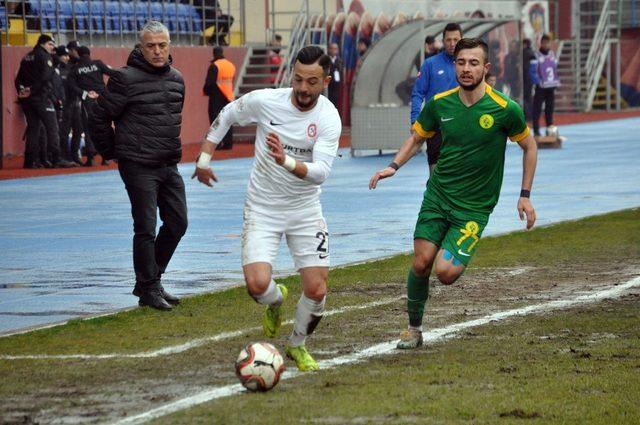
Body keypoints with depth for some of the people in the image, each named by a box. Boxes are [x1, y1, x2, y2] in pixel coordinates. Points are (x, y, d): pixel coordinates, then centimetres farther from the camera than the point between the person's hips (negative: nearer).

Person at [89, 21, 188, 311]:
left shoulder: (176, 79, 10)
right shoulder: (126, 79, -13)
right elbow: (99, 117, -8)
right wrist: (112, 152, -1)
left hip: (169, 166, 7)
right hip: (139, 167, -7)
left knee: (177, 223, 10)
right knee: (146, 229, -5)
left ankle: (150, 282, 24)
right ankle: (149, 290, 4)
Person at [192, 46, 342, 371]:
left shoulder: (329, 119, -16)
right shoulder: (265, 101, -14)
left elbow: (321, 171, -27)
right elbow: (226, 116, 7)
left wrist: (287, 161, -44)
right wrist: (204, 157, 7)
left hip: (305, 210, 0)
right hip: (262, 208, 0)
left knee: (317, 291, -5)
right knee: (257, 284, -19)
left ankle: (298, 345, 26)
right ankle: (276, 301, 21)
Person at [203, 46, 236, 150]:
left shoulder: (214, 66, -14)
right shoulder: (231, 65, 9)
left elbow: (209, 82, -15)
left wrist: (206, 91, 2)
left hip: (216, 97, -7)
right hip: (228, 97, 7)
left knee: (215, 119, -3)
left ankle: (217, 143, -8)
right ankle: (228, 143, 12)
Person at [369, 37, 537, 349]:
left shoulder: (505, 110, -13)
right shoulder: (440, 104, -2)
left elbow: (529, 147, 3)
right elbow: (417, 138, 15)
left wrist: (525, 196, 2)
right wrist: (394, 166, -1)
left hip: (475, 207, -3)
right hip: (437, 195, 3)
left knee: (445, 272, -17)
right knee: (421, 263, -6)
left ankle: (459, 257, 20)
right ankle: (413, 329, 15)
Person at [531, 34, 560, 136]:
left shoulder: (552, 55, 12)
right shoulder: (536, 56, -8)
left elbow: (556, 69, 20)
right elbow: (533, 72, -11)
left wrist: (556, 81, 10)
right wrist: (538, 82, -20)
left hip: (551, 87, 6)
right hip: (540, 88, -6)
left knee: (550, 109, 12)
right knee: (537, 109, -6)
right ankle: (536, 131, -5)